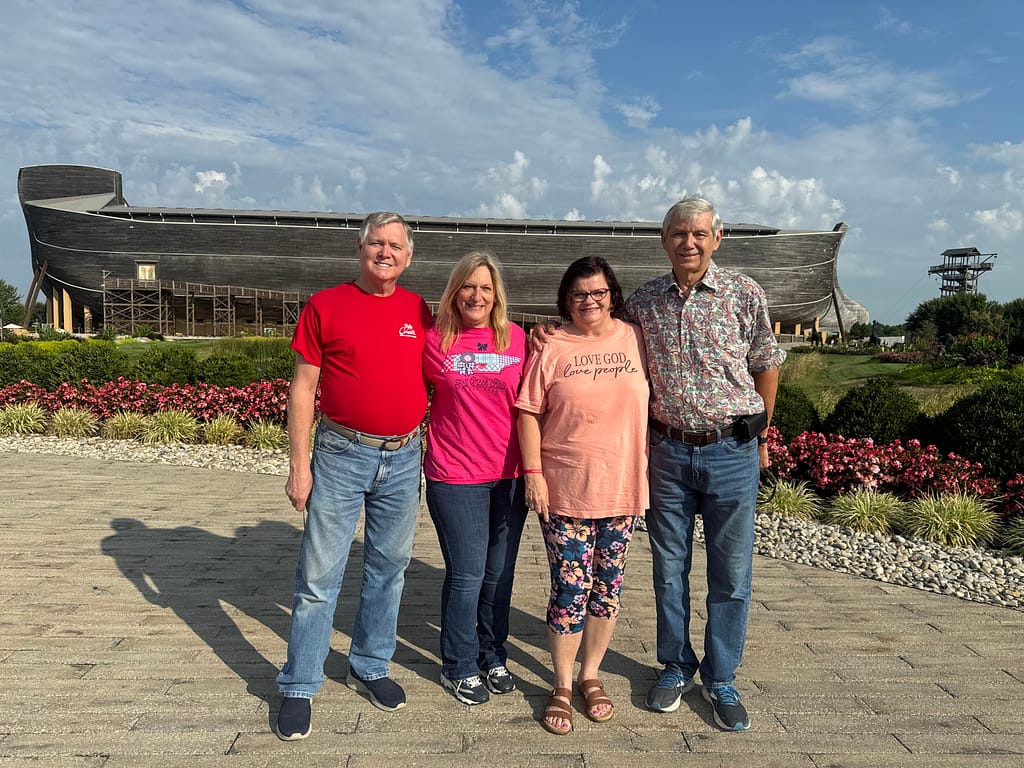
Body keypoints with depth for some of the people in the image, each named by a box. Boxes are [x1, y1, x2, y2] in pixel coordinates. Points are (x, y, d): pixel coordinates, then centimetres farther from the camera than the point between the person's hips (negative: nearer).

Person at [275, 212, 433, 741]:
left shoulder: (418, 312, 7)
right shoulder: (325, 306, -2)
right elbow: (303, 388, -3)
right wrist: (299, 464, -7)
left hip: (403, 459, 3)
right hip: (341, 455, -3)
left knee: (389, 569, 14)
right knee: (319, 575, 3)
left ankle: (370, 667, 33)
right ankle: (298, 687, 19)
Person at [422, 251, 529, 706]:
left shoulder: (516, 339, 3)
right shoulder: (435, 341, -3)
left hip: (508, 475, 3)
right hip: (455, 476, -3)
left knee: (500, 573, 13)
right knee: (467, 574, 4)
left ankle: (492, 657, 34)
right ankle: (459, 668, 24)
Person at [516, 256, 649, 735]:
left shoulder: (635, 340, 5)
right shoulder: (551, 347, -2)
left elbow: (653, 400, 13)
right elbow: (529, 412, -1)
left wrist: (649, 470, 9)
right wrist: (533, 472, -8)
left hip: (621, 488, 3)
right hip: (564, 490, -3)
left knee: (607, 588, 12)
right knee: (570, 589, 1)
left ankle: (590, 676, 32)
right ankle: (562, 687, 21)